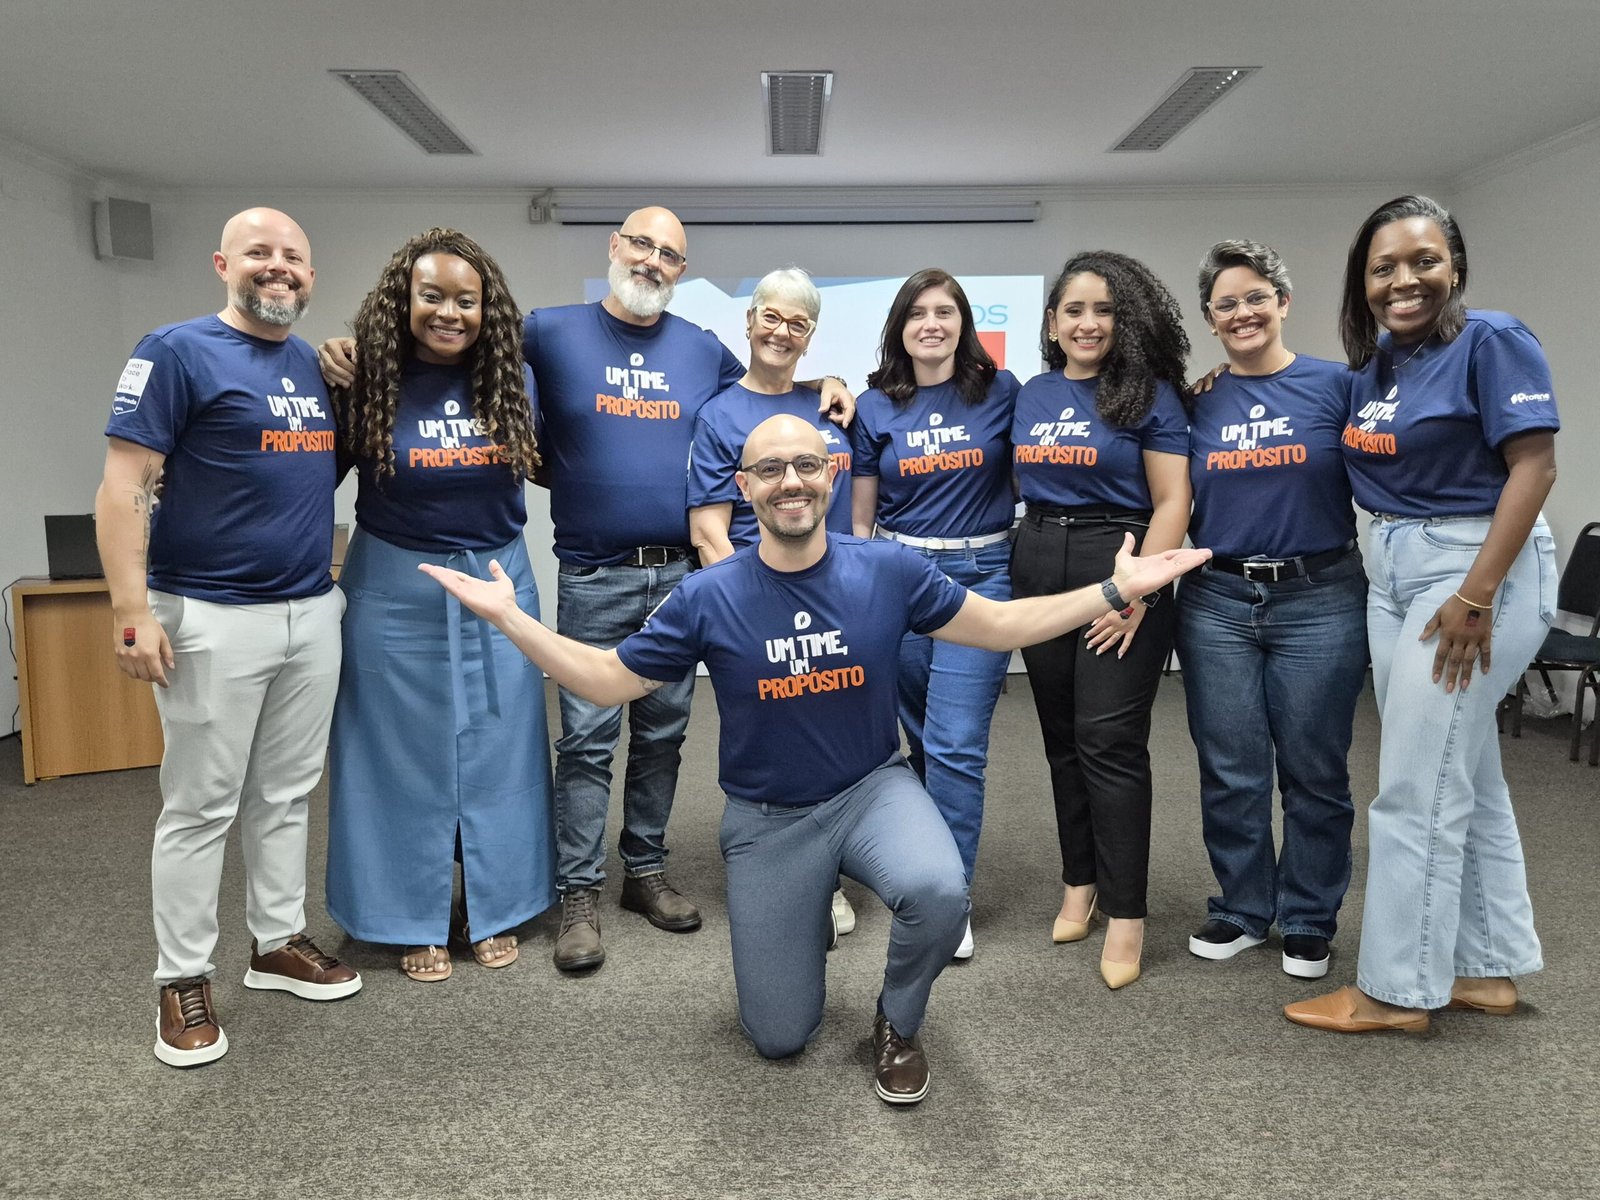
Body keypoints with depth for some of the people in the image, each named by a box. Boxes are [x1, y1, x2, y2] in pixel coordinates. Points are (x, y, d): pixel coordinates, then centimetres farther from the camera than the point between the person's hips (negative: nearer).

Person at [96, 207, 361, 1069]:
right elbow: (123, 486, -12)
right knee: (200, 809, 4)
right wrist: (132, 611, -18)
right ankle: (182, 979, 18)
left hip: (313, 613, 6)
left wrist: (326, 556, 10)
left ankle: (278, 942, 29)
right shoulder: (178, 352, -8)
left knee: (286, 797, 14)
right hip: (212, 620, -6)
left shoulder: (320, 366, 12)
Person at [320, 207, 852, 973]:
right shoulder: (552, 333, 1)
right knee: (587, 738, -1)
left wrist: (822, 385, 5)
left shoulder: (703, 350, 10)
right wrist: (357, 355, -11)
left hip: (681, 573, 3)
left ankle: (646, 871, 26)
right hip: (594, 579, -3)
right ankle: (580, 894, 12)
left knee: (662, 732, 11)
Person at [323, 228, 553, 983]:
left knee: (495, 749, 10)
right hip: (396, 589, -2)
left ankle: (495, 909, 26)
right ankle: (415, 921, 23)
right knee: (406, 754, 7)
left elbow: (537, 466, 16)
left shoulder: (511, 381, 1)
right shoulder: (367, 381, -8)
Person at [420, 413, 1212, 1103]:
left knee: (939, 892, -34)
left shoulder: (888, 570, -11)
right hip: (767, 818, 0)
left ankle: (897, 1024, 2)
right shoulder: (708, 598, -12)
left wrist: (1113, 590, -6)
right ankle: (803, 910, 39)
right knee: (780, 1039, 5)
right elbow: (608, 681, -4)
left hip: (873, 789, 0)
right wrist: (508, 617, -13)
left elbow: (998, 626, 0)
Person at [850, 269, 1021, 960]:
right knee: (923, 739, 12)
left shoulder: (1002, 392, 1)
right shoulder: (874, 408, 5)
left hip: (981, 575, -2)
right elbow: (861, 516, 9)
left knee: (957, 743, -8)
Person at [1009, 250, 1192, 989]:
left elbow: (1172, 501, -8)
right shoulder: (1029, 396, 11)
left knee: (1110, 742, -7)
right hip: (1037, 568, 5)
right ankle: (1080, 882, 25)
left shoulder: (1149, 394, -3)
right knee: (1062, 738, 11)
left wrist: (1137, 594, -15)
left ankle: (1126, 914, 3)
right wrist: (1020, 559, 6)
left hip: (1117, 569, -5)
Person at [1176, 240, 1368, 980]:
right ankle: (1241, 909, 26)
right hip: (1217, 603, 2)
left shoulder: (1336, 386, -1)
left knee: (1313, 771, 8)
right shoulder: (1198, 403, 5)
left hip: (1320, 601, -2)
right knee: (1231, 771, 9)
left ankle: (1309, 921, 24)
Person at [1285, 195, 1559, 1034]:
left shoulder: (1492, 342, -11)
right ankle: (1487, 969, 26)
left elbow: (1534, 466, -16)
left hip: (1477, 568, -8)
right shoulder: (1373, 364, 11)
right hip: (1392, 572, 8)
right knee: (1464, 781, 14)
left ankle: (1396, 988, 8)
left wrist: (1475, 597, -22)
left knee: (1417, 789, -4)